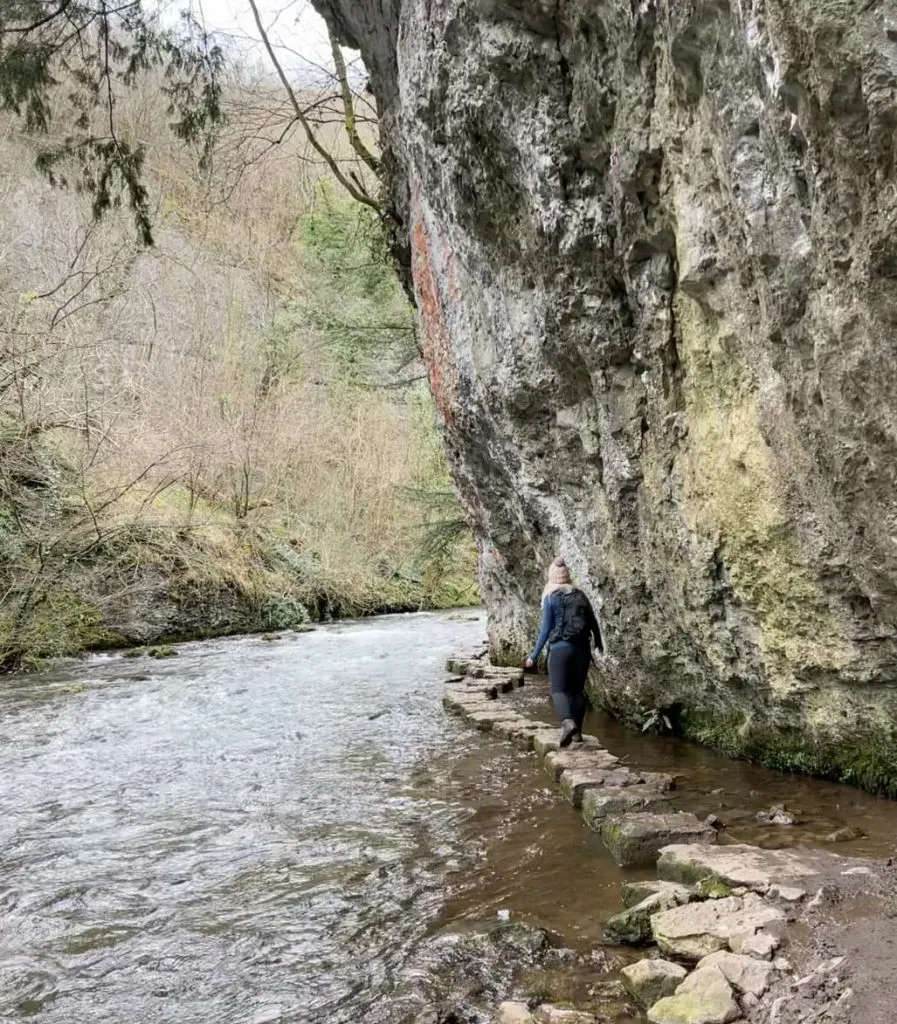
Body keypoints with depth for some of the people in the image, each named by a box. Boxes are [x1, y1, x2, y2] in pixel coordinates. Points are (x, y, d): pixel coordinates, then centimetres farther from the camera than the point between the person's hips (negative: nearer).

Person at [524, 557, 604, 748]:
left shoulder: (550, 597, -3)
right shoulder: (580, 595, 8)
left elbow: (546, 628, -6)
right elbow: (593, 622, 14)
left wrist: (534, 655, -1)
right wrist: (598, 642, 33)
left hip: (560, 648, -4)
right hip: (582, 648, 4)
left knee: (558, 689, -5)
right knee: (577, 690, 13)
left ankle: (567, 722, -30)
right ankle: (577, 731, 14)